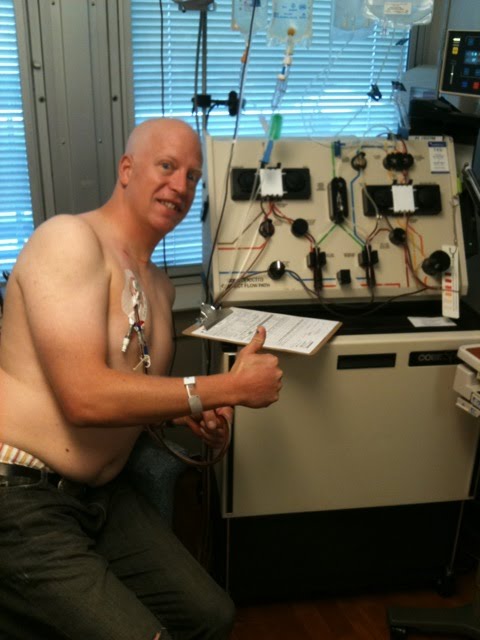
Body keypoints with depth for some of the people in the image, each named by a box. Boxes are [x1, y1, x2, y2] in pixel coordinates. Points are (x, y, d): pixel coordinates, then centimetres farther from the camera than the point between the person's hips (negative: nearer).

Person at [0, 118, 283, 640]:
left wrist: (191, 415, 0)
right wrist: (230, 388, -20)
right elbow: (84, 396, -25)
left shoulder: (159, 284, 11)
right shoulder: (70, 239, -15)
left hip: (103, 494, 8)